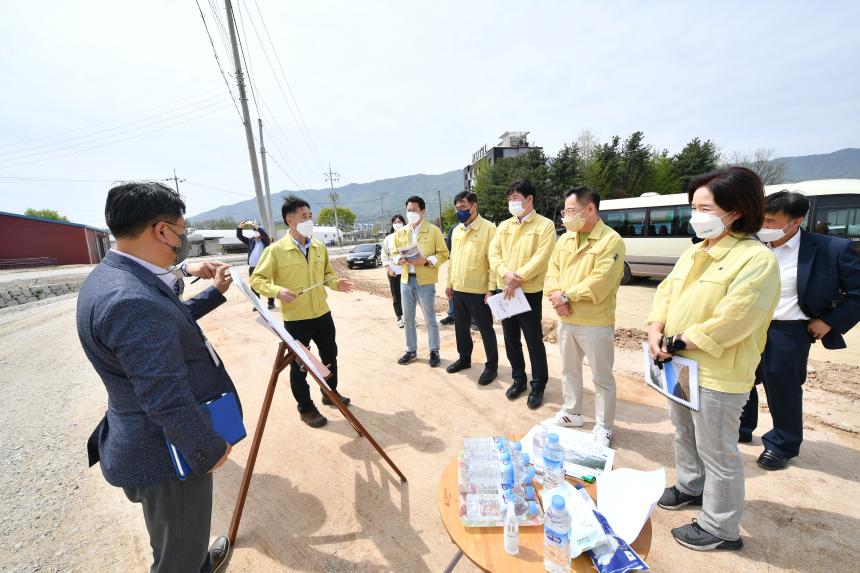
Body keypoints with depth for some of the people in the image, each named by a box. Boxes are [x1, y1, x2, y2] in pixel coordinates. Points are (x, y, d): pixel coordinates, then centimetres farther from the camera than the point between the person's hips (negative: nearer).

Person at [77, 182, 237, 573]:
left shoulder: (114, 276, 0)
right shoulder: (132, 300, -32)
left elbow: (171, 324, 16)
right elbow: (168, 403, -30)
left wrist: (215, 292, 16)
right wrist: (211, 450, -17)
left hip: (150, 442, 10)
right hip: (168, 453, -10)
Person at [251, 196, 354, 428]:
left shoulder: (320, 247, 3)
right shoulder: (275, 250, -12)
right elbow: (257, 279, -7)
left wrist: (336, 283, -6)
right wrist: (277, 290, -25)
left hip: (322, 314, 5)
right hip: (295, 319, -5)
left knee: (330, 356, 19)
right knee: (299, 365, 9)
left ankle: (330, 392, 43)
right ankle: (306, 408, 28)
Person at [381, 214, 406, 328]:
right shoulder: (388, 238, 5)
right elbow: (384, 255, 6)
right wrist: (388, 269, -5)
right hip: (393, 270, 1)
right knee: (396, 296, 5)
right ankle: (399, 318, 15)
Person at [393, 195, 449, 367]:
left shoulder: (433, 230, -4)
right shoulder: (400, 233, 9)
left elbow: (443, 254, -5)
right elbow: (395, 253, 15)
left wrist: (426, 261, -20)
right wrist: (400, 260, -8)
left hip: (425, 281, -5)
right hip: (406, 280, 5)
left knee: (430, 319, 6)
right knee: (408, 319, 14)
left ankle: (434, 352, 22)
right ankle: (411, 351, 29)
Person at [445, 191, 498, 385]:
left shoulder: (488, 228, -10)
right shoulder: (456, 230, 12)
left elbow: (493, 260, -13)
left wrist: (491, 289, -17)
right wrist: (449, 283, 15)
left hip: (478, 290, -7)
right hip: (458, 288, 7)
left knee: (485, 329, 6)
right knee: (461, 326, 18)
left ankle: (491, 366, 21)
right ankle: (464, 358, 36)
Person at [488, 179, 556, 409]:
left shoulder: (545, 225, -5)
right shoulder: (504, 226, 11)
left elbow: (540, 259, -15)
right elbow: (493, 253, 2)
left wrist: (517, 279, -18)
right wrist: (506, 275, -15)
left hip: (529, 292, -5)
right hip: (505, 291, 6)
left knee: (534, 341, 4)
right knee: (511, 339, 14)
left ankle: (538, 385, 22)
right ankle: (519, 379, 32)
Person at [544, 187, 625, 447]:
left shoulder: (611, 240, -14)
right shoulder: (565, 239, 8)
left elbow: (599, 284, -22)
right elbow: (552, 272, 6)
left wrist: (566, 295, -16)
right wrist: (556, 296, -12)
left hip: (596, 324, -7)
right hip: (565, 320, 7)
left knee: (602, 379, 9)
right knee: (569, 370, 21)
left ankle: (603, 427, 28)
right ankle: (571, 413, 40)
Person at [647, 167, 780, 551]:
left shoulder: (756, 259, -17)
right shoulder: (694, 252, 9)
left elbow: (730, 321, -24)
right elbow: (666, 292, 8)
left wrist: (677, 340, -17)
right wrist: (656, 332, -7)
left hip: (717, 375, -8)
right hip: (680, 366, 8)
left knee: (717, 452, 8)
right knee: (685, 435, 25)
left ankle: (720, 528, 28)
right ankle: (691, 487, 47)